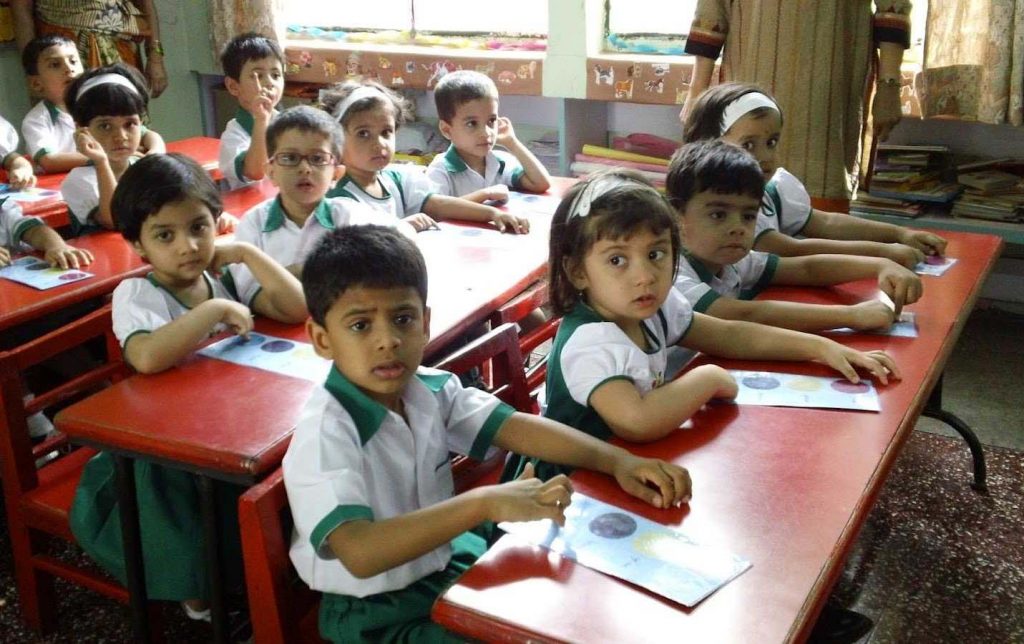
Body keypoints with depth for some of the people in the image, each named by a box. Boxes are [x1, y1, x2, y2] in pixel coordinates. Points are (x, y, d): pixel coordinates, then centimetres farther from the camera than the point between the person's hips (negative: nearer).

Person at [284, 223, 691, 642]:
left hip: (446, 562, 6)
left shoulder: (428, 390, -7)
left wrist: (618, 462, -20)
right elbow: (360, 553, -37)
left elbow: (516, 426, -8)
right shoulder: (326, 432, -27)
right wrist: (484, 503, -43)